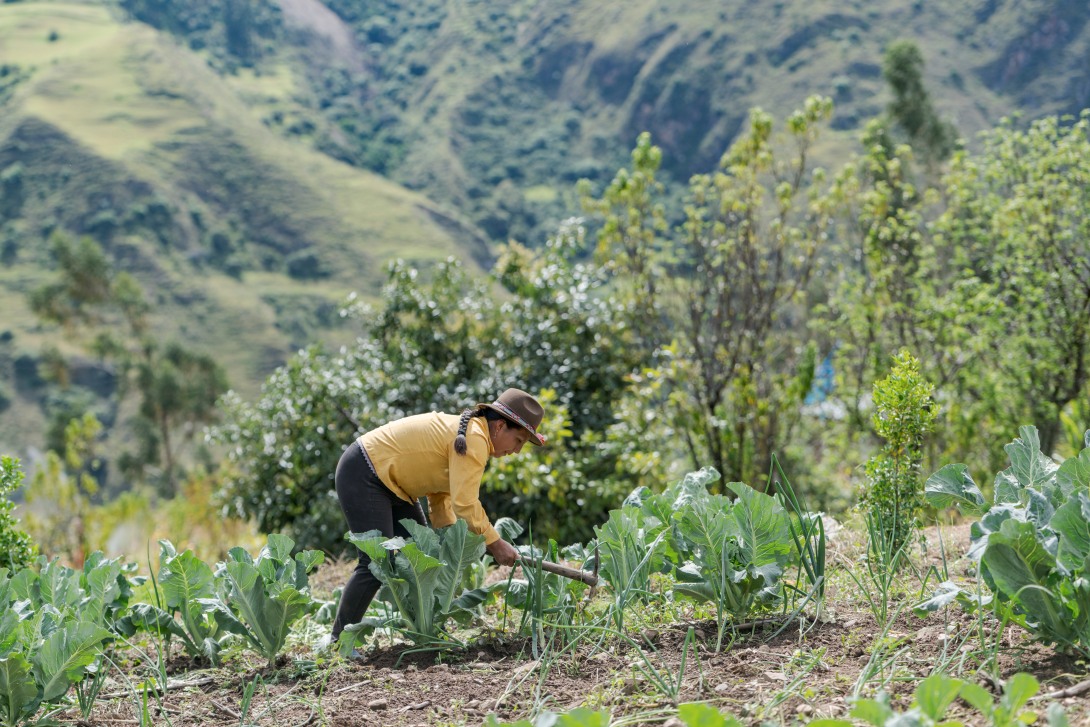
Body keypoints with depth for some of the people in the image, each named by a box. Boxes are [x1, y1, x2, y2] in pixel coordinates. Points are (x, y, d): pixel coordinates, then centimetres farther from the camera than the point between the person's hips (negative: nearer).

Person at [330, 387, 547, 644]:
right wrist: (495, 543, -16)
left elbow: (440, 495, 13)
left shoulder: (465, 431, 11)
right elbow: (465, 504, -26)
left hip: (387, 481, 11)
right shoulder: (474, 440, -21)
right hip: (361, 475, -11)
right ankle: (339, 640, -9)